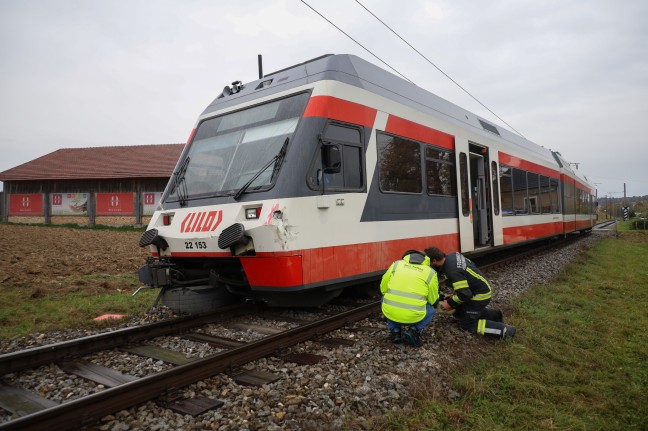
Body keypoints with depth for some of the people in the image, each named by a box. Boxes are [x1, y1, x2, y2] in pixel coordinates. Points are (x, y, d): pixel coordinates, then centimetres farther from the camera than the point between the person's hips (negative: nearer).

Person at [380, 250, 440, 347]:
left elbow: (383, 289, 16)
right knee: (431, 309, 31)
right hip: (413, 316, -1)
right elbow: (433, 301, 14)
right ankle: (414, 331, 6)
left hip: (390, 313, 1)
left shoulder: (396, 264, 11)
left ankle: (395, 331, 17)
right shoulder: (431, 272, 8)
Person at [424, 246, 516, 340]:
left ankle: (503, 329, -7)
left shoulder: (452, 271, -31)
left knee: (467, 324, -1)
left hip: (480, 295, -9)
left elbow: (464, 294, -29)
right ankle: (494, 315, 20)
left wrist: (450, 304, -12)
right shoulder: (453, 255, -4)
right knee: (458, 312, 19)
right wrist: (456, 289, 10)